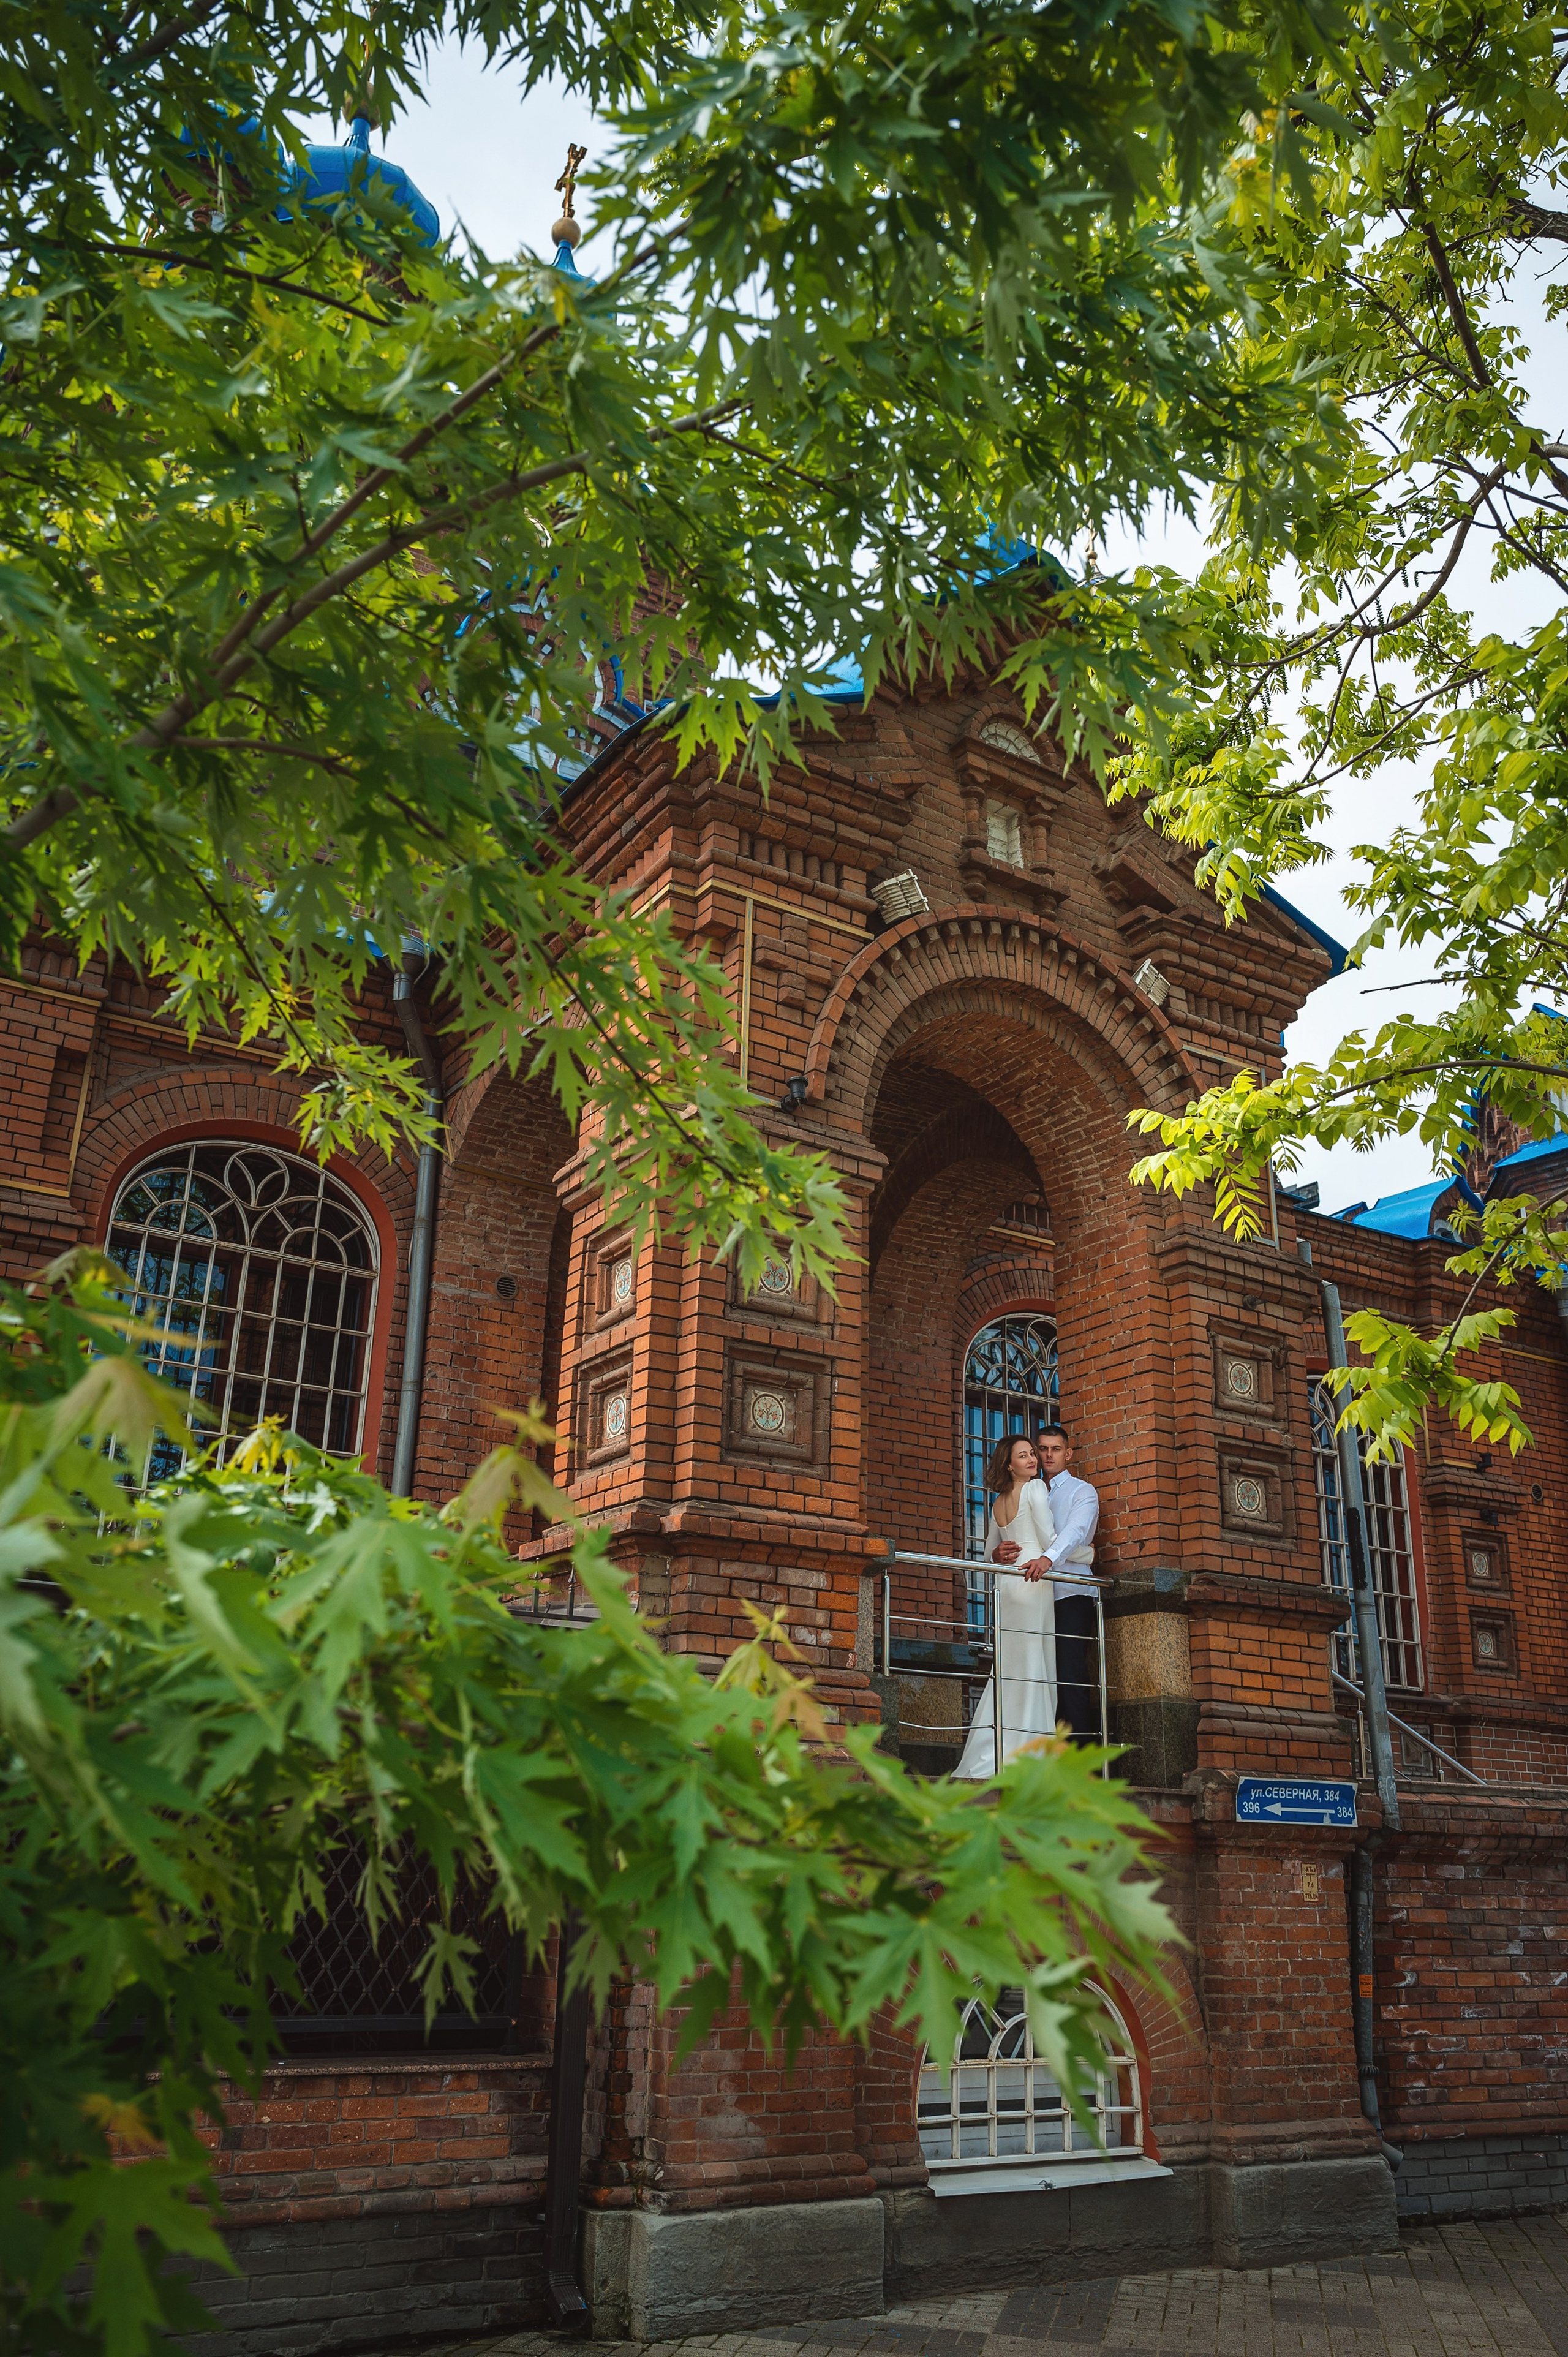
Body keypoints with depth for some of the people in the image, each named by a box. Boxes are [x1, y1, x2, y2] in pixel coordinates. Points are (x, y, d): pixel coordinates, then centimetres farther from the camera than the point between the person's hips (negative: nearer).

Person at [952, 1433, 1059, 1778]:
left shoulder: (998, 1503, 20)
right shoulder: (1035, 1488, -3)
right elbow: (1049, 1539, -8)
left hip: (1006, 1583, 7)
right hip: (1033, 1581, -7)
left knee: (1008, 1666, 7)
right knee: (1034, 1664, -7)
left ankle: (986, 1758, 4)